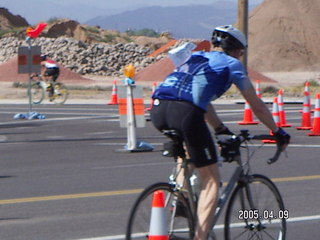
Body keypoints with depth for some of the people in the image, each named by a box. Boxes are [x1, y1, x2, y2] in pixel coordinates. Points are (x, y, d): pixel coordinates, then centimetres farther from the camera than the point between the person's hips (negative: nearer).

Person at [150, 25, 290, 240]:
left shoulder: (195, 58, 34)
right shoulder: (231, 64, 17)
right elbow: (257, 105, 23)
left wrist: (222, 129, 55)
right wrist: (278, 132, 36)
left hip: (158, 109, 6)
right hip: (184, 112, -6)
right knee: (211, 180, 4)